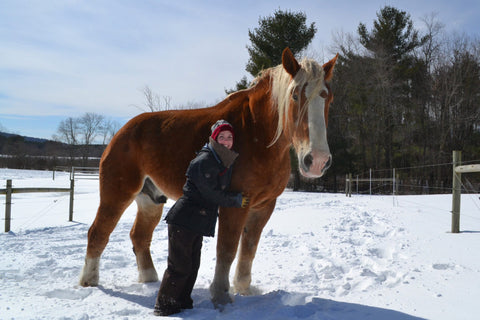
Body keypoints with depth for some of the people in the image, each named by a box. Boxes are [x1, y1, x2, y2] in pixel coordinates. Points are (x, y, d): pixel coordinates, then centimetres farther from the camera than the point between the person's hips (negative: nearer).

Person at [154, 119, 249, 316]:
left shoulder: (227, 162, 11)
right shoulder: (204, 160, -17)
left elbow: (222, 191, 22)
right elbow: (211, 194, -18)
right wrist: (237, 200, -7)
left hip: (198, 222, 9)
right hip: (184, 219, -9)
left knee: (192, 265, 15)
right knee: (180, 266, -2)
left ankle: (182, 302, 29)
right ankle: (164, 306, 11)